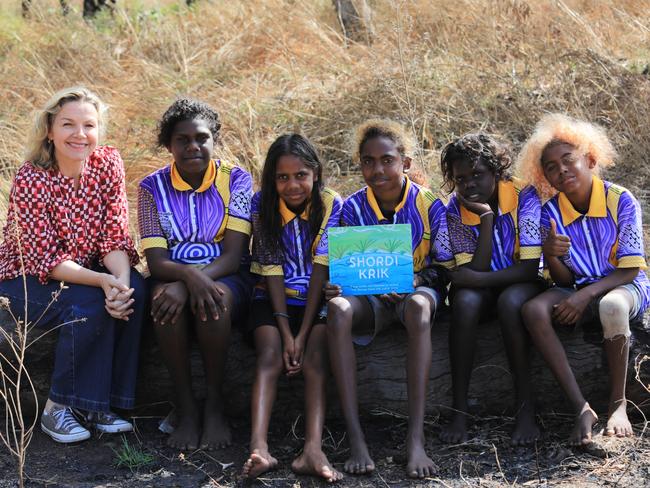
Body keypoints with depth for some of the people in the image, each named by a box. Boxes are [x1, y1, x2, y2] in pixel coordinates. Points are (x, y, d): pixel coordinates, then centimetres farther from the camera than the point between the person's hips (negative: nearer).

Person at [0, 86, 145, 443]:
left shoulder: (108, 164, -8)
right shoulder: (31, 180, -21)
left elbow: (116, 238, -10)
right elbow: (46, 260, -22)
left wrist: (122, 281, -31)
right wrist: (103, 281, -36)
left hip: (85, 271, 4)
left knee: (135, 290, -25)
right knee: (90, 304, -31)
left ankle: (104, 403, -13)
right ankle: (58, 408, -15)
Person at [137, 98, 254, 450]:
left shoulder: (235, 179, -2)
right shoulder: (153, 187, 1)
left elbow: (232, 256, -10)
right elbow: (155, 260, -8)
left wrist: (202, 278, -30)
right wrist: (190, 276, -31)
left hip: (227, 278, -1)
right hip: (174, 276, 1)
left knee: (213, 301, -37)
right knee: (167, 298, -36)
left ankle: (214, 405, -21)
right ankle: (185, 408, -25)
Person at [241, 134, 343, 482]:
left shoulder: (332, 205, -5)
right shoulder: (262, 204, -3)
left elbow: (321, 268, -12)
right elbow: (271, 269, -9)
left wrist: (303, 333, -19)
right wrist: (286, 332, -18)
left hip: (318, 300, 0)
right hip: (273, 300, 0)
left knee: (316, 356, -27)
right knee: (270, 355, -26)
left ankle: (313, 449, -44)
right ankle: (258, 448, -46)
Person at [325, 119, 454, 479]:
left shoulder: (429, 205, -3)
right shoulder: (353, 207, 1)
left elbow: (445, 269, -2)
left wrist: (416, 280, -23)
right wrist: (335, 286, -24)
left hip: (418, 289, -1)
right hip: (370, 298, 2)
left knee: (418, 305, -40)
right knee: (337, 308, -35)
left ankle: (416, 440, -45)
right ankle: (355, 439, -40)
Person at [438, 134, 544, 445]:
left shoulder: (524, 196, -16)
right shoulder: (456, 209, -9)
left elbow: (531, 267, -21)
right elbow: (474, 271, -18)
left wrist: (478, 279, -27)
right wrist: (486, 216, -23)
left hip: (521, 283, -2)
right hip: (483, 287, 2)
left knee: (510, 300, -37)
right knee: (464, 300, -33)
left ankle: (526, 408, -31)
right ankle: (459, 411, -31)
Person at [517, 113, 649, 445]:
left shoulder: (621, 201, -13)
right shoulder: (551, 212, -4)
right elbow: (564, 280, -3)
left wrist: (585, 295, -25)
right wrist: (550, 256, -26)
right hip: (578, 291, 4)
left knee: (611, 306, -41)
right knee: (534, 310, -29)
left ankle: (618, 403, -22)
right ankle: (581, 408, -31)